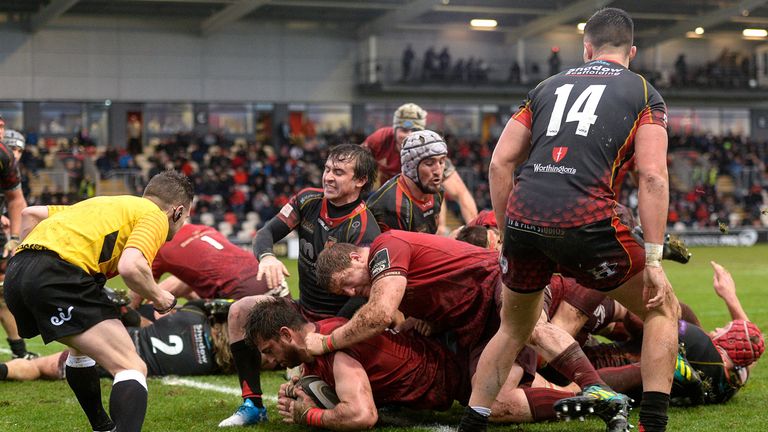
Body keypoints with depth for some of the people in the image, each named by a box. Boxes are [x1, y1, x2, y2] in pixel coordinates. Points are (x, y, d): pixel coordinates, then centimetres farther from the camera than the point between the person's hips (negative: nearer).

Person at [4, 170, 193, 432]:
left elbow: (30, 214, 32)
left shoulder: (105, 205, 33)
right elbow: (130, 266, -11)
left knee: (83, 347, 35)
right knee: (132, 369, -11)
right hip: (59, 275, -9)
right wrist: (158, 297, 6)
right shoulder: (156, 216, 9)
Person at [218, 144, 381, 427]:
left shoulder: (364, 230, -22)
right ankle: (253, 406, -6)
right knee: (241, 311, -11)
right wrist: (266, 256, -29)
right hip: (304, 310, 7)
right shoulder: (308, 200, -2)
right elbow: (267, 232, -5)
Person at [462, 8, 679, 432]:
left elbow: (500, 163, 15)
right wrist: (653, 260, -2)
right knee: (664, 311, 15)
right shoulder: (644, 93, 13)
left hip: (522, 219, 4)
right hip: (585, 219, -4)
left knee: (513, 328, 26)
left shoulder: (548, 86, 23)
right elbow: (652, 177, -1)